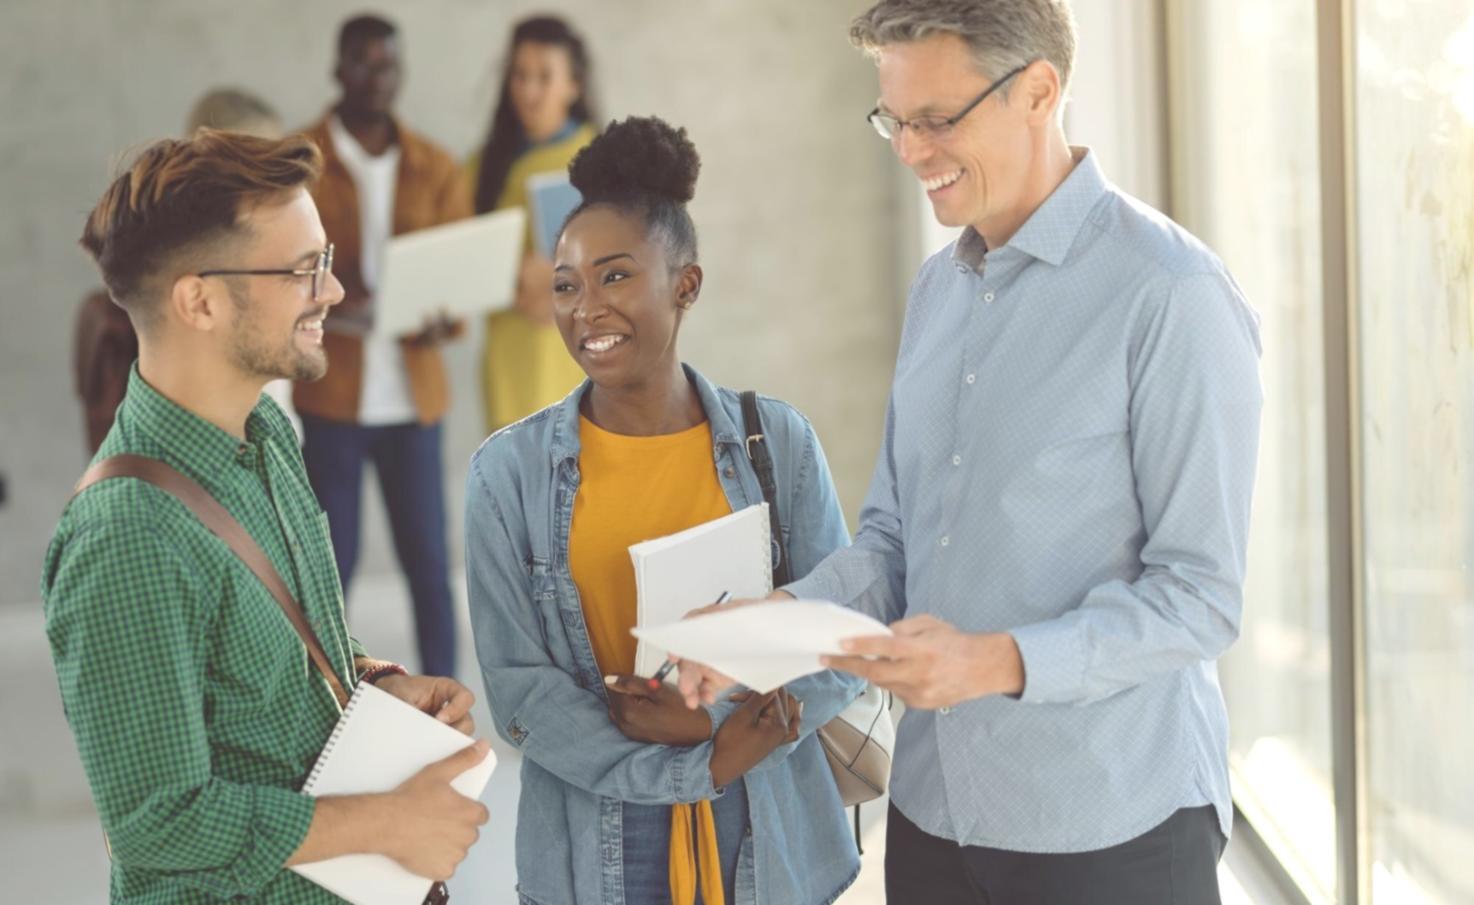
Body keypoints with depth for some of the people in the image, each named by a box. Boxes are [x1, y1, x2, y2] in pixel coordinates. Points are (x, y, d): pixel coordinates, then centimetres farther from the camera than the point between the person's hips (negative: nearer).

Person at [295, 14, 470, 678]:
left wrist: (443, 319, -14)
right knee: (330, 563, 2)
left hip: (412, 394, 2)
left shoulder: (434, 169, 9)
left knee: (428, 560, 3)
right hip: (329, 392, -2)